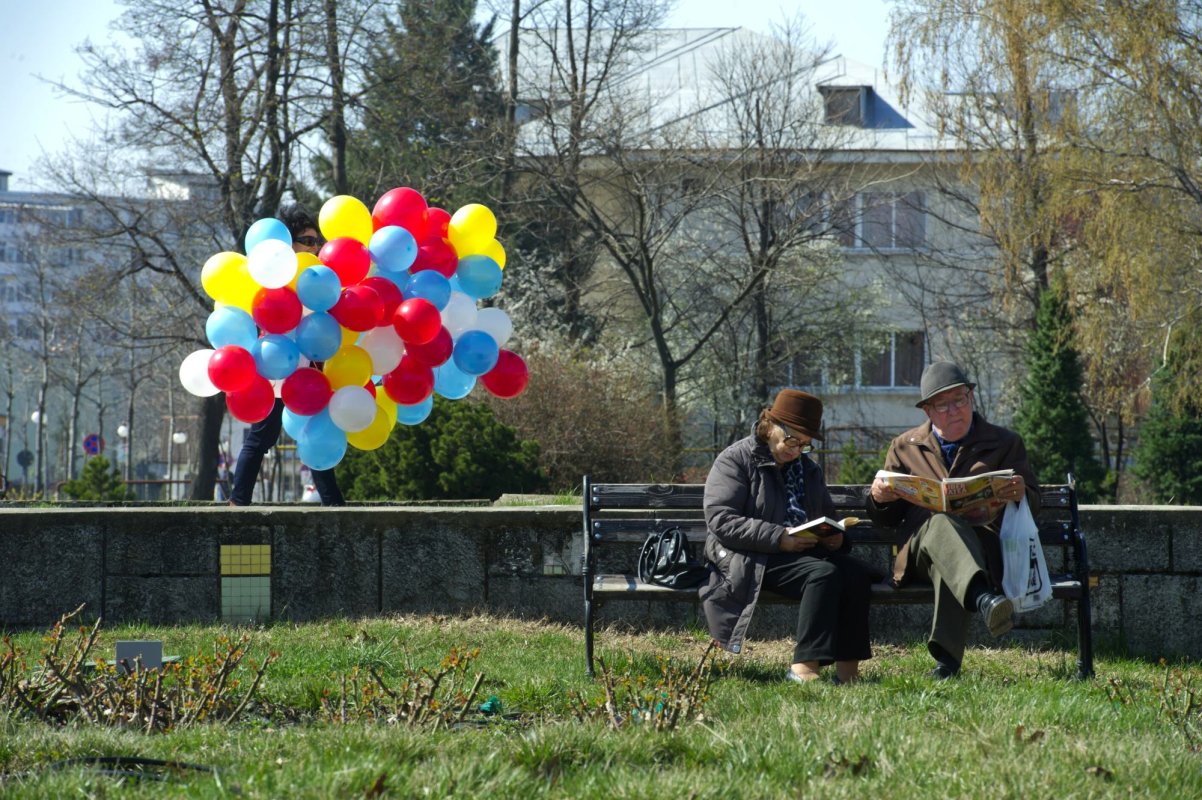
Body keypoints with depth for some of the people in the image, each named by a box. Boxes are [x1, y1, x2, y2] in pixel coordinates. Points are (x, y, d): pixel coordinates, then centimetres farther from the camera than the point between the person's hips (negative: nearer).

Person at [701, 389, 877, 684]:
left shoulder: (808, 469, 24)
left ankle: (848, 668, -28)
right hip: (752, 559, -7)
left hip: (807, 551, 7)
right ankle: (805, 666, -34)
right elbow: (721, 520, -11)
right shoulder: (735, 460, 1)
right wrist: (779, 538, -20)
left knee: (858, 572, -24)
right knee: (824, 572, -33)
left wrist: (835, 537, 5)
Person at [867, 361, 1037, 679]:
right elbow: (887, 519, 23)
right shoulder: (904, 447, 21)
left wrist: (1021, 494, -13)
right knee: (941, 523, -38)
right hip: (919, 545, 1)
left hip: (982, 545, -1)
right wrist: (879, 498, -3)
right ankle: (983, 598, -66)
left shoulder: (1005, 443, 17)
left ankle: (947, 658, -49)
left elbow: (1033, 505, 12)